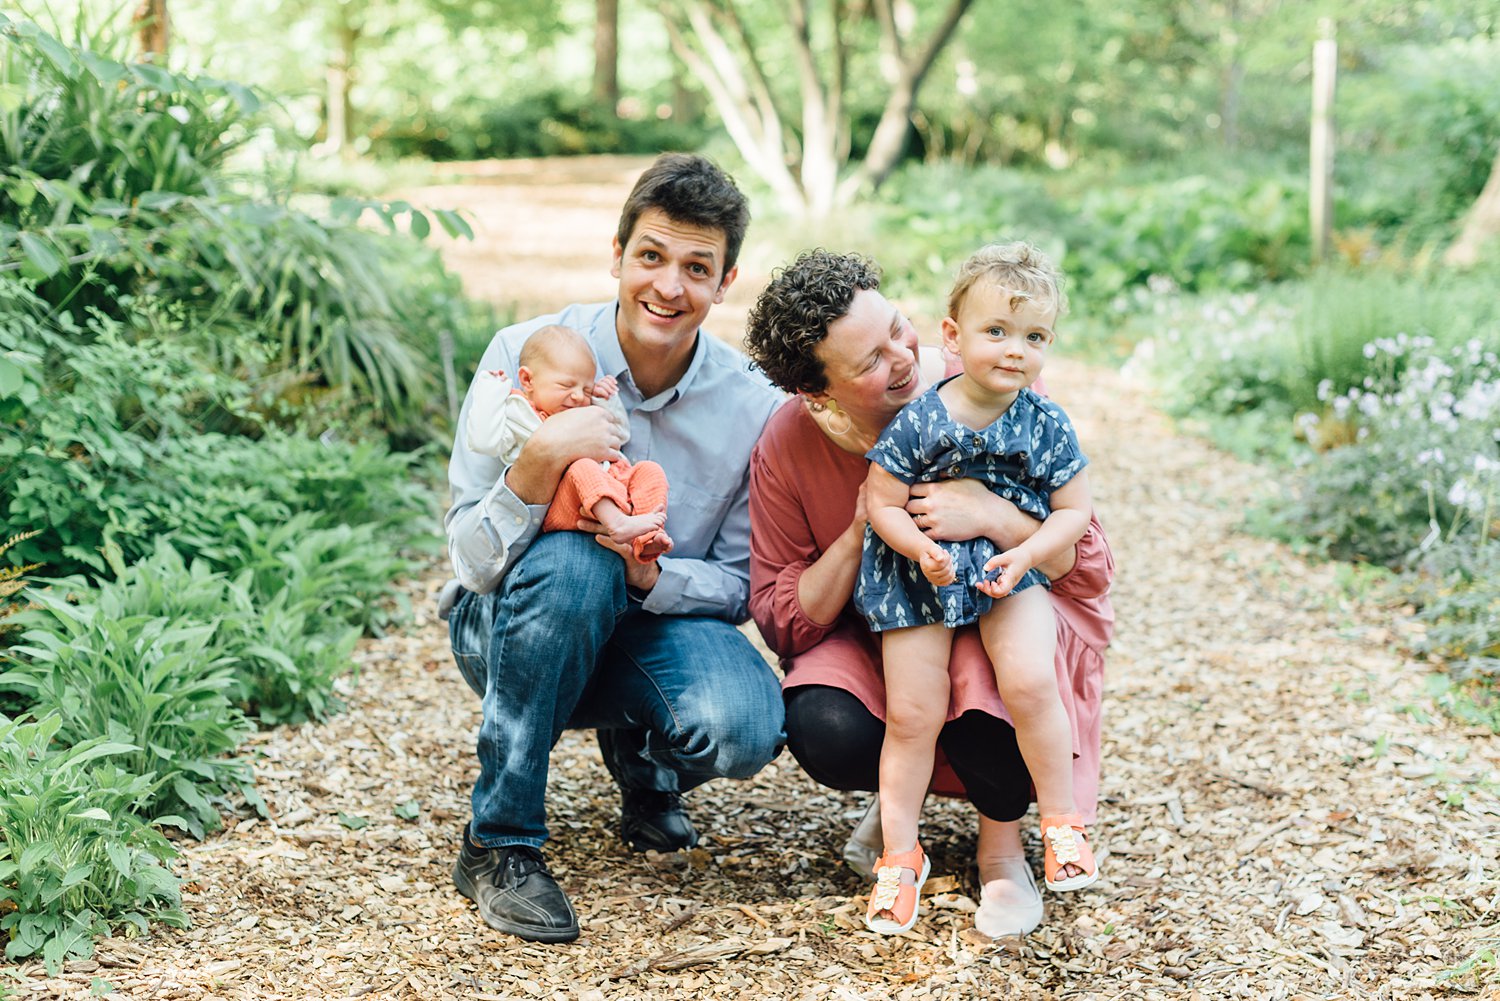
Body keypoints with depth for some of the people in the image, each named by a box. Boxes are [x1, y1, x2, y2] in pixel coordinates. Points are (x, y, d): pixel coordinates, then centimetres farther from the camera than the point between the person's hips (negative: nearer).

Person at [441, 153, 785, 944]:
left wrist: (653, 576, -24)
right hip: (510, 626, -1)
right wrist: (535, 468, -36)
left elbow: (741, 586, -3)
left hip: (657, 622, 2)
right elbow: (472, 561, -17)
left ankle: (640, 758, 9)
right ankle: (498, 843, -22)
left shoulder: (752, 409, -10)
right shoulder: (525, 354, -15)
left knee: (745, 728, -31)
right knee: (572, 562, -37)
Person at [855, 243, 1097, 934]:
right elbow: (882, 504, -6)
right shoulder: (916, 423, -13)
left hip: (1011, 574, 0)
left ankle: (1061, 822, -2)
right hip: (919, 579, 0)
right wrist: (920, 547, -23)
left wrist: (1028, 553, -17)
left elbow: (1072, 511, -1)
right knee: (913, 715, 0)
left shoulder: (1048, 427, -7)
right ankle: (900, 854, 17)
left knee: (1030, 681, -23)